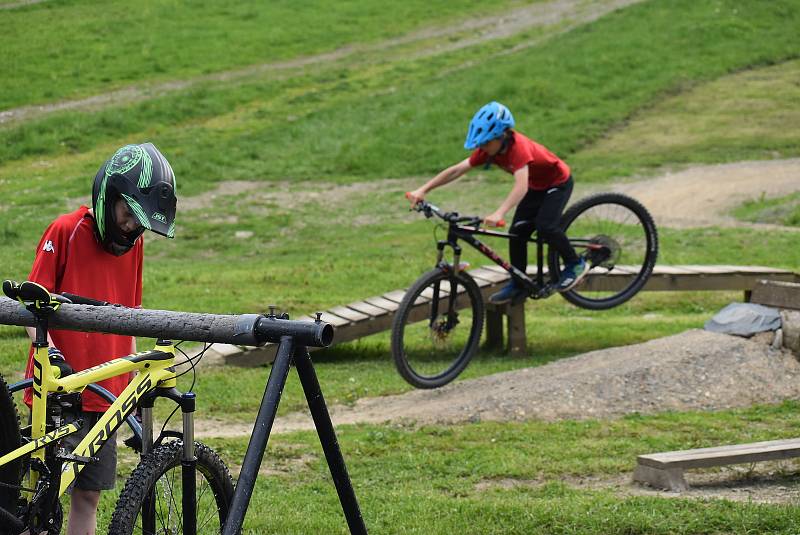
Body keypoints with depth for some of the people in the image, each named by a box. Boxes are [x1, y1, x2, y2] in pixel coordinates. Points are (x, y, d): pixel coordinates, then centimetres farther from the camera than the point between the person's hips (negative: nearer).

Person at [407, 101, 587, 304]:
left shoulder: (517, 146, -38)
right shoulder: (488, 149, -16)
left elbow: (521, 186, -51)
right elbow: (456, 170, -17)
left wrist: (499, 213, -64)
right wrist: (422, 190, -25)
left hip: (558, 182, -7)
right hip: (536, 186, 7)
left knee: (545, 226, -25)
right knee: (517, 232, -3)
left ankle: (575, 264, -3)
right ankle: (518, 285, 9)